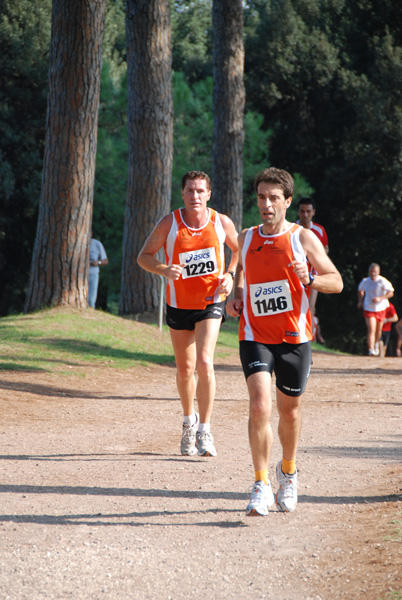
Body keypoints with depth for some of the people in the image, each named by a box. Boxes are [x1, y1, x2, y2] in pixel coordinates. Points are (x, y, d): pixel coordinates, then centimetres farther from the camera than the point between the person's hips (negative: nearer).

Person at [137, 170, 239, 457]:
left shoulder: (221, 223, -7)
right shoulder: (169, 223, -9)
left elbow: (239, 250, 12)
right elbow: (144, 256, -2)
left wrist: (230, 275, -6)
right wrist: (164, 270, -21)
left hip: (211, 302, -1)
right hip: (179, 304, 1)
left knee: (204, 363, -19)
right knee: (185, 369, 12)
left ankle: (205, 431, -12)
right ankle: (189, 420, 38)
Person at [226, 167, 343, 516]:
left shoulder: (303, 238, -4)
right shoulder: (246, 238, 5)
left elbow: (337, 282, -2)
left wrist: (309, 279, -22)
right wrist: (236, 296, 8)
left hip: (294, 339, -1)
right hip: (255, 336, 1)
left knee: (289, 411, 11)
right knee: (260, 405, -18)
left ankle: (288, 471, 38)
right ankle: (261, 484, -11)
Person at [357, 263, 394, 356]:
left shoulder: (383, 281, -12)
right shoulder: (365, 281, -1)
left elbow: (391, 293, -19)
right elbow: (360, 290, 20)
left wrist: (380, 298, -32)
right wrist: (360, 301, 7)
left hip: (380, 309, 0)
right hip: (368, 309, 0)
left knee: (378, 330, 16)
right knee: (371, 329, -17)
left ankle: (376, 343, 47)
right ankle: (371, 350, -21)